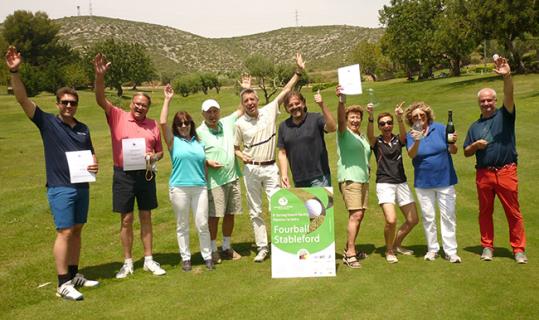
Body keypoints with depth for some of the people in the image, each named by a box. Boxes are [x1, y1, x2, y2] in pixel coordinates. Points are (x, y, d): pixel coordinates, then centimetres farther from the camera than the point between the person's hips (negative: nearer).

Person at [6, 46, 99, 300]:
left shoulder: (83, 128, 10)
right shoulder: (47, 122, -4)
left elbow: (91, 154, 20)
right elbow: (22, 99, -13)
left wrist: (95, 165, -3)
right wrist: (14, 71, -25)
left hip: (82, 186, 6)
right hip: (60, 188, -6)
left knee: (77, 230, 12)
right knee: (65, 232, -7)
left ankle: (74, 274, 24)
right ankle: (63, 284, 0)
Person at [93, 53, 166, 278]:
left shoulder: (153, 125, 4)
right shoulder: (118, 117, -2)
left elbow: (160, 151, 12)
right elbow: (100, 100, -16)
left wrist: (154, 157, -11)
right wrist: (100, 76, -31)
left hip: (145, 175, 2)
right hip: (123, 175, -2)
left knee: (146, 217, 10)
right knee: (126, 219, 6)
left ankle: (149, 260, 21)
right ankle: (128, 262, 19)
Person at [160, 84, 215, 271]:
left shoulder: (199, 143, 13)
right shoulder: (173, 141, 2)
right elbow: (162, 123, -11)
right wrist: (167, 100, -7)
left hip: (200, 187, 2)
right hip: (179, 188, -2)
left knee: (202, 224, 2)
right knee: (182, 226, 8)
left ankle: (207, 256, 15)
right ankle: (185, 257, 20)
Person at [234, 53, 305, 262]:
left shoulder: (269, 111, 0)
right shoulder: (240, 123, 0)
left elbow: (285, 91, -1)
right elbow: (236, 147, 10)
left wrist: (298, 72, -6)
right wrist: (241, 155, -10)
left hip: (270, 168, -1)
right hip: (251, 170, 1)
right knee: (255, 211, 7)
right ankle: (262, 248, 17)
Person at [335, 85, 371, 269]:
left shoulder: (363, 137, 20)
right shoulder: (344, 133, -2)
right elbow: (340, 120, -23)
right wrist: (341, 101, -39)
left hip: (363, 179, 8)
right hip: (349, 178, -8)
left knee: (359, 215, 9)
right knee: (356, 214, -16)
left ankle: (349, 249, 21)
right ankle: (350, 255, -13)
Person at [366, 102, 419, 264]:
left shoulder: (398, 140, 8)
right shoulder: (376, 142, 1)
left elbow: (403, 134, -16)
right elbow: (370, 135, -23)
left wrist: (400, 118, -37)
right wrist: (370, 117, -41)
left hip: (401, 183, 4)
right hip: (384, 184, -4)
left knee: (413, 220, 5)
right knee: (391, 220, -20)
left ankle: (397, 244, 29)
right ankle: (389, 251, 6)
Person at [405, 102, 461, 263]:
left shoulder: (440, 128, -3)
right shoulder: (411, 135, -2)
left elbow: (453, 151, -2)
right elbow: (411, 154, -20)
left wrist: (452, 143, -24)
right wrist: (417, 141, -39)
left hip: (445, 180, -1)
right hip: (423, 183, 1)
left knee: (448, 216, 2)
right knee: (428, 217, 9)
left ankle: (451, 251, 9)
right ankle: (432, 249, 22)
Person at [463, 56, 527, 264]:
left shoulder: (504, 115, 5)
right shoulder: (475, 126, 14)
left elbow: (509, 95, -15)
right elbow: (466, 152, 16)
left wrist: (507, 76, -32)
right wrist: (475, 145, -6)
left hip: (506, 171, -3)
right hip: (483, 174, 3)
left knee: (513, 212, 1)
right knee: (485, 212, 9)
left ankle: (519, 248, 9)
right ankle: (487, 246, 19)